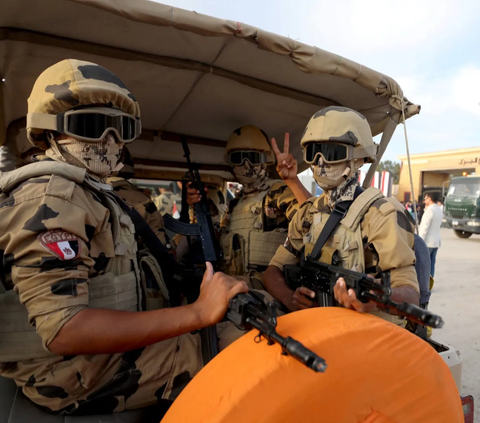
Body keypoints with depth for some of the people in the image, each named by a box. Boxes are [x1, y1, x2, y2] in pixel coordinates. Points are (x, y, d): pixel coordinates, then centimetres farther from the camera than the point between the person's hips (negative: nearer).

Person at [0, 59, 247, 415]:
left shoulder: (88, 192, 9)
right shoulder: (51, 196, -22)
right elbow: (64, 329, -30)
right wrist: (199, 313, -33)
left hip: (101, 347, 9)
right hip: (79, 375, -9)